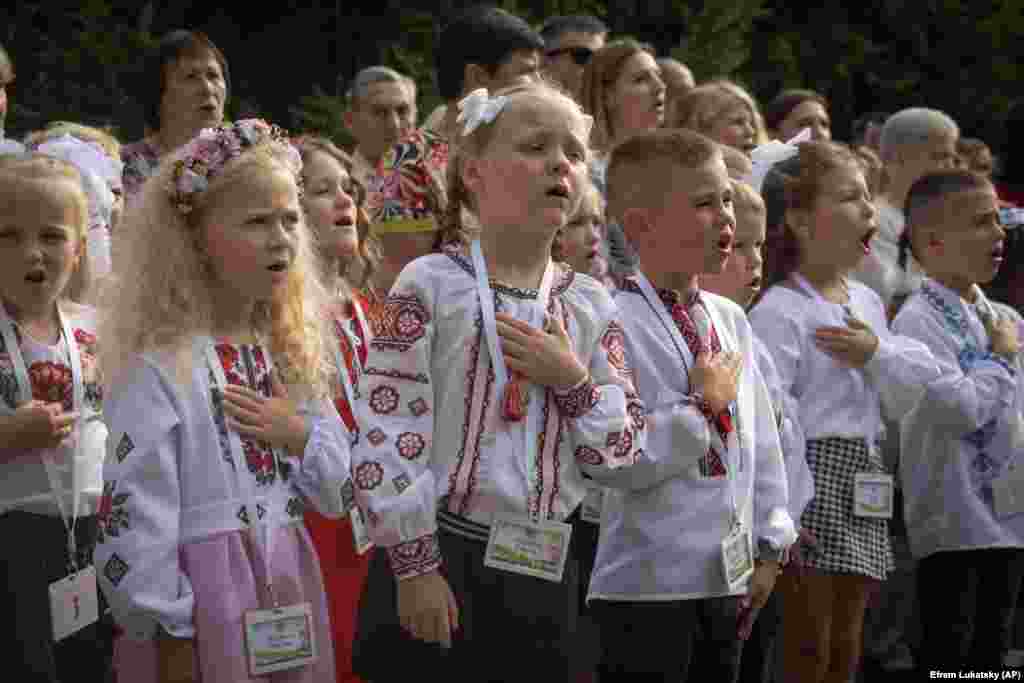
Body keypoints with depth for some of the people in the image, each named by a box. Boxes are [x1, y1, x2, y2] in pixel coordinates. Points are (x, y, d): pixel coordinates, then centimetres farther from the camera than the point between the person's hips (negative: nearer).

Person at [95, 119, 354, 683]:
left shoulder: (292, 352, 9)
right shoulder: (160, 365, -13)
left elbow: (339, 493, 12)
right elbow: (136, 516, -15)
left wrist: (300, 440, -7)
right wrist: (168, 637, -16)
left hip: (289, 591, 7)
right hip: (202, 597, -7)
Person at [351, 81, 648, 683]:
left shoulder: (591, 306, 7)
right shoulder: (431, 285, -6)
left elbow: (622, 455, 7)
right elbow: (386, 437, -10)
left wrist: (573, 380, -9)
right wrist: (415, 566, -13)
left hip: (544, 569, 4)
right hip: (439, 562, -4)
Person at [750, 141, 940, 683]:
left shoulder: (867, 301, 15)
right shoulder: (780, 311, -11)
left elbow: (908, 398, 17)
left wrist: (879, 355, -4)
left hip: (863, 488, 8)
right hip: (809, 480, -8)